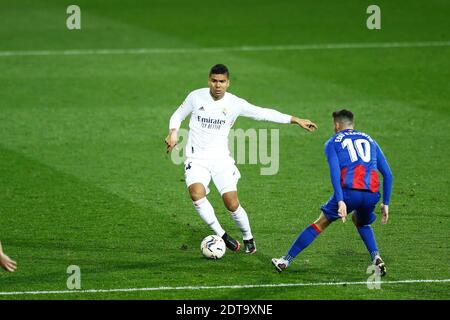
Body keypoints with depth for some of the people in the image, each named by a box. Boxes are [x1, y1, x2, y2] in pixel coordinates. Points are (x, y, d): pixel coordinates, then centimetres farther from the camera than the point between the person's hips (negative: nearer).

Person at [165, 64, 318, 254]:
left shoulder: (235, 104, -3)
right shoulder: (196, 97, -4)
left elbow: (263, 113, 4)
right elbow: (178, 115, 12)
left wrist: (295, 120, 3)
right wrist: (173, 133, -9)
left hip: (221, 159, 0)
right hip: (196, 158, 0)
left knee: (232, 204, -10)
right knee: (196, 193, -28)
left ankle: (248, 239, 18)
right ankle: (221, 235, -11)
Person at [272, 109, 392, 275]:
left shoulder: (333, 142, 15)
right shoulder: (370, 140, 27)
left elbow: (335, 171, -4)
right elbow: (387, 174, 21)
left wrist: (340, 201, -13)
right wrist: (385, 204, 25)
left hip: (349, 191, -3)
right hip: (371, 193, 3)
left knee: (321, 223, 11)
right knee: (361, 222, 34)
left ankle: (286, 260, 14)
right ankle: (376, 258, 13)